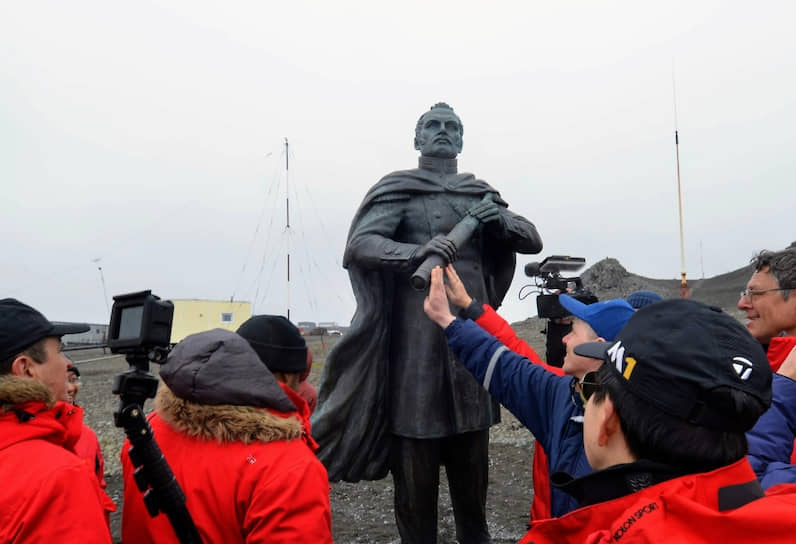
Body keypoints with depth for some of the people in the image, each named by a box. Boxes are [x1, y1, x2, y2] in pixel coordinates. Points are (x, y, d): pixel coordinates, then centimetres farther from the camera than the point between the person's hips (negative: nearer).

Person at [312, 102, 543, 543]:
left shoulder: (481, 195, 17)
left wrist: (501, 219, -6)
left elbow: (533, 241, 15)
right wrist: (415, 252, -30)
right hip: (418, 338, -4)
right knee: (416, 463, 1)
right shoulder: (398, 190, 2)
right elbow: (357, 246, -13)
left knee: (472, 459, 16)